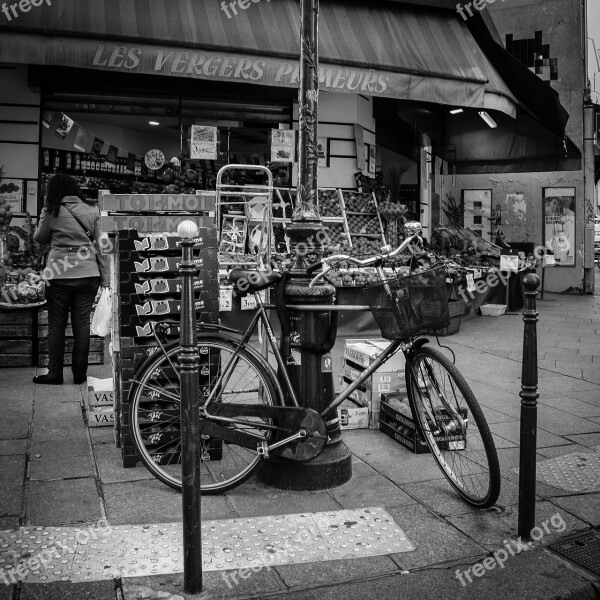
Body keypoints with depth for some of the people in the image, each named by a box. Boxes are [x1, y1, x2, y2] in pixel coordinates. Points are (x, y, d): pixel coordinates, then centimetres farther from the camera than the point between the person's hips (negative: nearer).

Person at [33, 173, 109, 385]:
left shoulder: (51, 212, -4)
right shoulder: (92, 211, 2)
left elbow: (39, 238, 11)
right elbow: (99, 244, 3)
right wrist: (105, 276, 7)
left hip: (59, 275, -2)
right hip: (88, 274, 2)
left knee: (56, 324, 8)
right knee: (82, 324, 7)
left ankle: (54, 374, 12)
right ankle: (80, 374, 12)